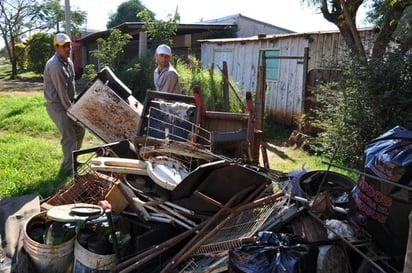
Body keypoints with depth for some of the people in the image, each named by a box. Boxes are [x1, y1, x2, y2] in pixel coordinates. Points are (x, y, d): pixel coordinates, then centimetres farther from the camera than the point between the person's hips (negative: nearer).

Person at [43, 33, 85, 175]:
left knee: (79, 129, 17)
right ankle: (68, 167, 5)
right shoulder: (55, 66, -25)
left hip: (67, 102, 10)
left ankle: (73, 159, 32)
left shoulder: (68, 61, 6)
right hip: (56, 105, -10)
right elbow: (62, 91, -23)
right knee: (69, 136, -9)